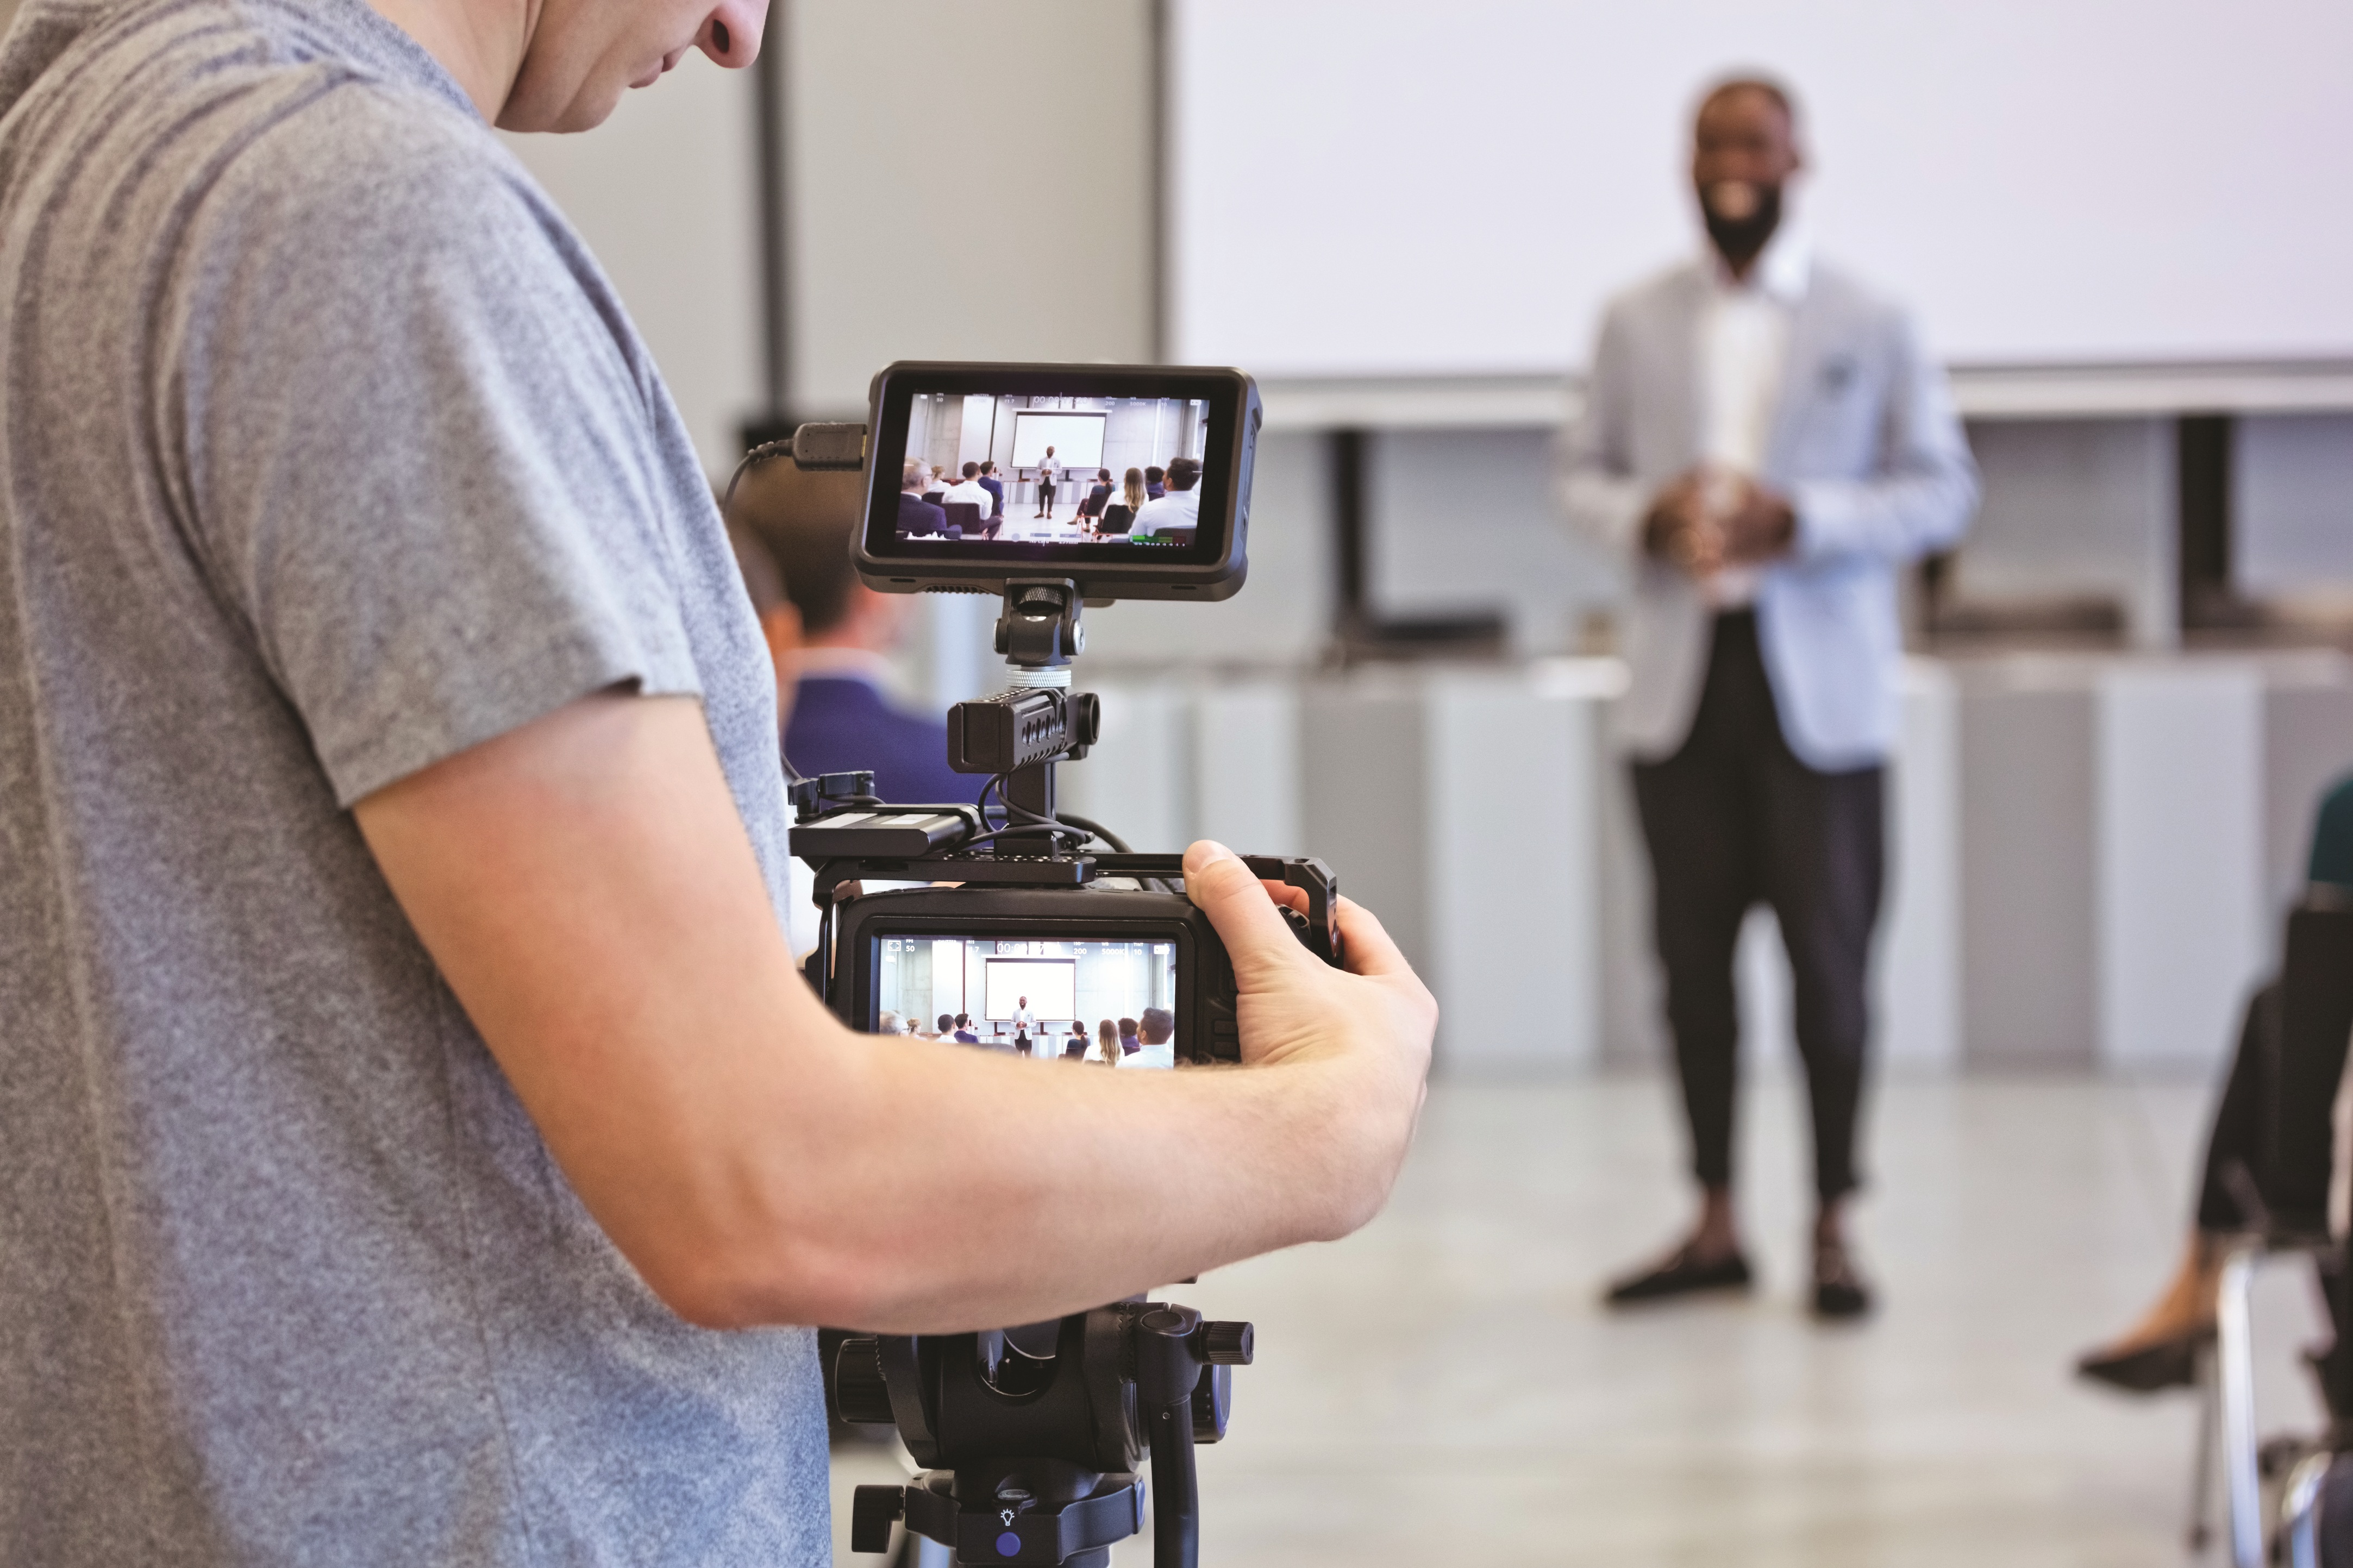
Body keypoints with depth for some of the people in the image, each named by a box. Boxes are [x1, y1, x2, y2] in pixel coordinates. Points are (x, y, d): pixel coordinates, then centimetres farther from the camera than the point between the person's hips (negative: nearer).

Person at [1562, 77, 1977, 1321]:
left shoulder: (1870, 326, 3)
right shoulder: (1636, 323, 11)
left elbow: (1942, 489, 1)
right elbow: (1584, 474, 13)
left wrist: (1800, 521, -15)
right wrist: (1646, 515, -10)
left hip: (1821, 690, -2)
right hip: (1680, 678, 3)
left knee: (1827, 960, -1)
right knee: (1691, 956, 6)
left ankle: (1832, 1227, 10)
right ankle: (1715, 1225, 16)